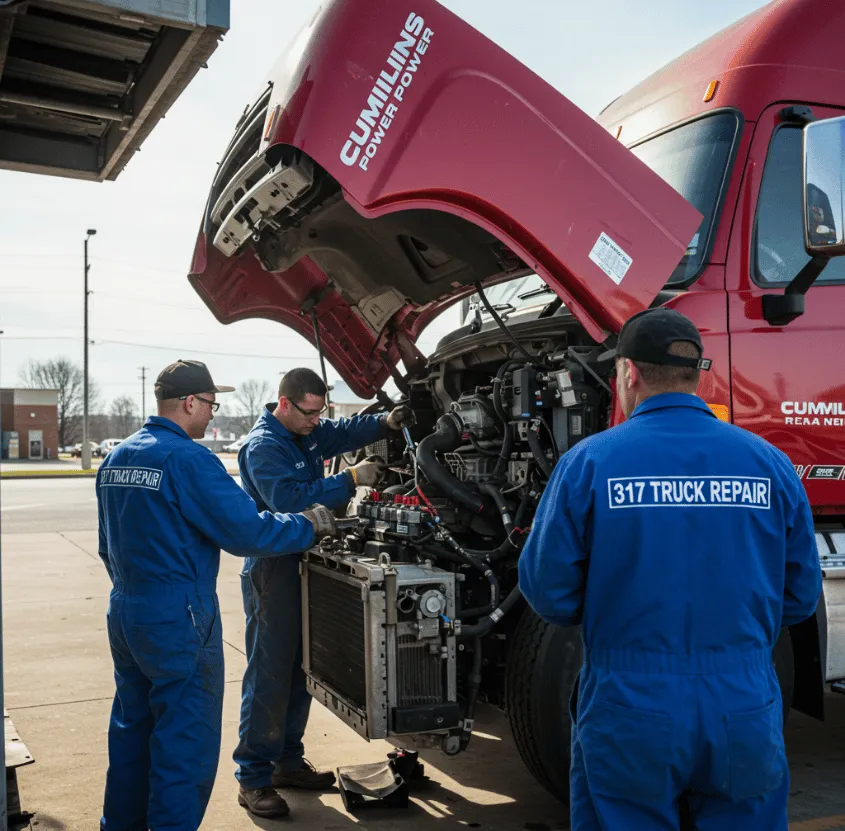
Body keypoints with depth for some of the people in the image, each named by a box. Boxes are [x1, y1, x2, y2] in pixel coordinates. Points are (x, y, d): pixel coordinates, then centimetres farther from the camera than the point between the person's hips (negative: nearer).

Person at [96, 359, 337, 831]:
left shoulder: (116, 458, 9)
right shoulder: (187, 458, -18)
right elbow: (247, 531, -21)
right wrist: (309, 526, -7)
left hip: (124, 612, 9)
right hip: (178, 620, -9)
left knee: (133, 728, 21)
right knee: (186, 739, 2)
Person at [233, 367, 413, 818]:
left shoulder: (308, 432, 8)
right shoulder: (262, 447, -18)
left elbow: (347, 430, 14)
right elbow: (291, 499, -28)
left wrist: (387, 422, -6)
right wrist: (351, 479, -27)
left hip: (304, 563, 9)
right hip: (272, 571, -9)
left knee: (299, 670, 15)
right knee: (269, 675, -4)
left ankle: (288, 761, 28)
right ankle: (253, 779, 6)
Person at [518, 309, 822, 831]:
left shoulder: (589, 461, -11)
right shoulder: (770, 463, -3)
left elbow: (549, 595, -8)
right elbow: (800, 597, 4)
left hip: (629, 718, -2)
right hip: (746, 720, 3)